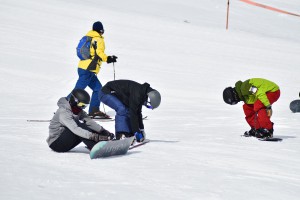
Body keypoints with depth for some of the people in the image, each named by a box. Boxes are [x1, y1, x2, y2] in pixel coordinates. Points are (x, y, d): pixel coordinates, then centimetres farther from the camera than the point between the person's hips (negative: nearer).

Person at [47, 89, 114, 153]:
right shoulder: (63, 112, -25)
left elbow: (89, 121, -10)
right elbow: (75, 129, -37)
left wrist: (103, 131, -27)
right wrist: (94, 136, -47)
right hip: (56, 143, -8)